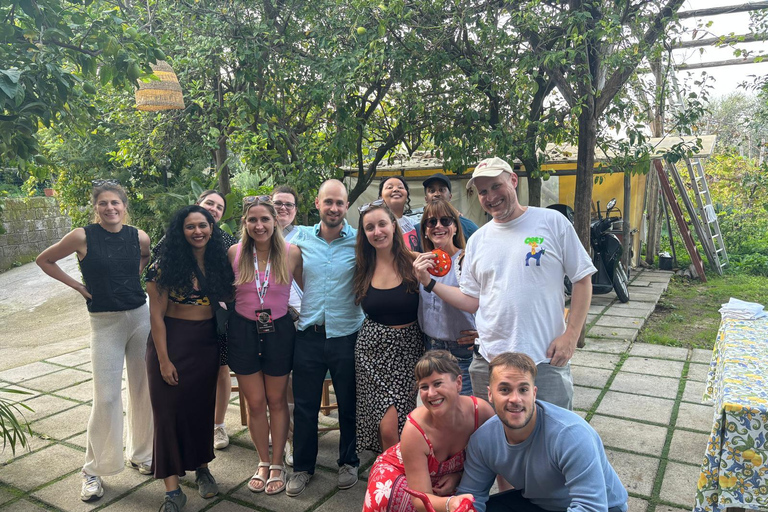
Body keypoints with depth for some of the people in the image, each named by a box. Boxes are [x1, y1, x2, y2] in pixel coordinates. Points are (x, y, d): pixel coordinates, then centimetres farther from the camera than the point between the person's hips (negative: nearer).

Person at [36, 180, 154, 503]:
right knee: (106, 397, -4)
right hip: (104, 322, -3)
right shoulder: (82, 237, -8)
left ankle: (140, 454, 29)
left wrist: (134, 278, 7)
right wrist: (76, 285, -1)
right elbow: (44, 260, 5)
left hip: (140, 317, 3)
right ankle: (94, 470, 15)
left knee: (144, 390, 10)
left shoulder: (138, 237, 0)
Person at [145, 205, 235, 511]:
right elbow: (156, 315, -11)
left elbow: (227, 303, 7)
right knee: (170, 412, 1)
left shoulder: (219, 263, 1)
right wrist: (163, 359, -13)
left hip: (207, 345, 4)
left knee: (203, 408, 14)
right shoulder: (167, 265, -11)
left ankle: (202, 469, 35)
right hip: (172, 342, -4)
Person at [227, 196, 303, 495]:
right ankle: (263, 463, 32)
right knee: (255, 403, 11)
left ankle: (277, 464, 30)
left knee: (277, 401, 13)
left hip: (278, 332, -1)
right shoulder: (235, 253, -5)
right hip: (243, 332, 1)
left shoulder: (291, 253, -8)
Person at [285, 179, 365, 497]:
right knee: (304, 405, 11)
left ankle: (348, 462, 33)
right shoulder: (300, 238, 2)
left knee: (349, 404, 13)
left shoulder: (359, 241, -4)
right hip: (308, 335, 2)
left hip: (347, 335, -1)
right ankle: (302, 466, 30)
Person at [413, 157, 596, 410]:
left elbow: (583, 280, 0)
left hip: (546, 360, -3)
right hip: (489, 361, 3)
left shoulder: (552, 222, -2)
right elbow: (472, 301, 8)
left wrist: (571, 335, -8)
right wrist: (429, 283, -2)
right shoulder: (477, 240, 8)